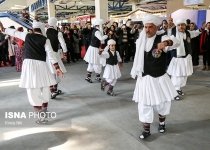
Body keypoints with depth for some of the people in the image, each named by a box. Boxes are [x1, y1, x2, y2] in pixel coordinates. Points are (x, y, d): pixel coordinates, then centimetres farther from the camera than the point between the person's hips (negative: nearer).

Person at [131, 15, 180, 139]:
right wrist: (135, 72, 15)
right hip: (144, 79, 2)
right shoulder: (141, 41, 2)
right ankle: (146, 130, 20)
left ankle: (162, 122, 45)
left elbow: (175, 41, -34)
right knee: (144, 105, 3)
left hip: (159, 78, -2)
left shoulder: (162, 39, -12)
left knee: (162, 103, 15)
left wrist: (165, 43, -55)